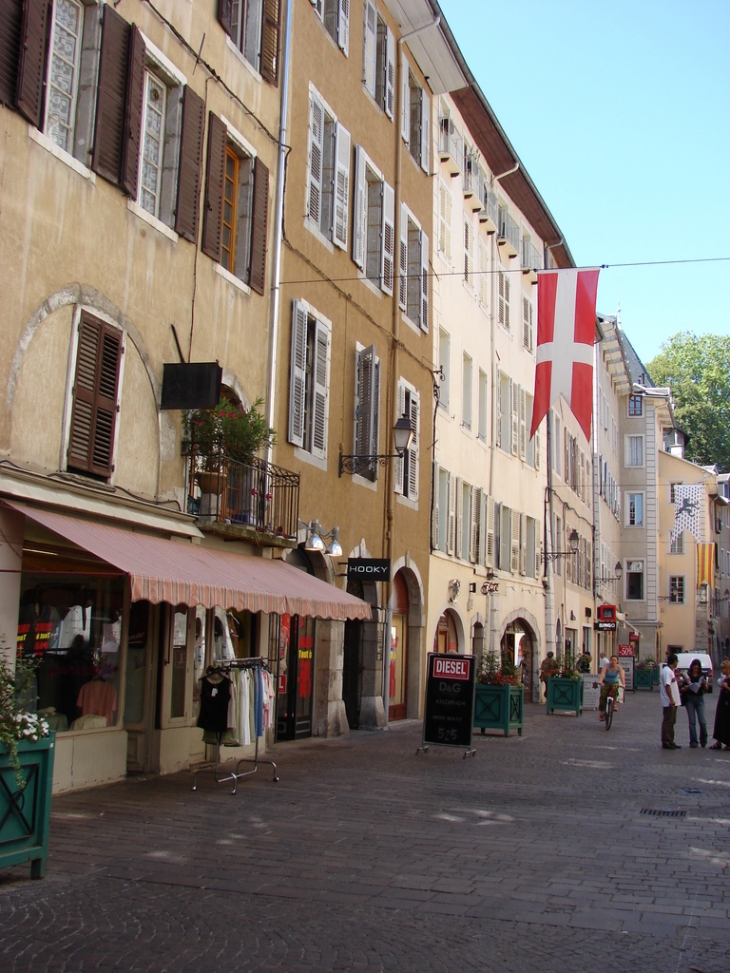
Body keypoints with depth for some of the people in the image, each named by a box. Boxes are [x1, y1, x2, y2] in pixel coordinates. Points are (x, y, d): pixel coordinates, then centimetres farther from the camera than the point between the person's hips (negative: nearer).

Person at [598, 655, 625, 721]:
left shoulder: (619, 667, -17)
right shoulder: (606, 666, -19)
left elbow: (622, 676, -32)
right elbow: (602, 674, -35)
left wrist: (623, 684, -49)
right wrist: (600, 681, -53)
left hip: (614, 683, 0)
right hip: (606, 683, 0)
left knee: (615, 689, -34)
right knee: (603, 696, -16)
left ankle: (614, 703, -17)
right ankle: (602, 711, 1)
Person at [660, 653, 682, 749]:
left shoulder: (670, 671, 16)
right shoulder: (667, 671, -17)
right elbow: (667, 685, -24)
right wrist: (671, 699, -27)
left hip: (672, 702, 11)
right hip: (669, 702, -11)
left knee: (671, 722, 15)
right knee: (667, 722, -5)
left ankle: (670, 741, 21)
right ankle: (666, 742, -2)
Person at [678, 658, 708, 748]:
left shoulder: (702, 676, 7)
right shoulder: (687, 676, 1)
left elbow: (706, 690, 9)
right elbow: (681, 689, -1)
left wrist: (705, 684, -11)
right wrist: (687, 687, -21)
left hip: (699, 699, 1)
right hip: (689, 699, -1)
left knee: (702, 721, -6)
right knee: (692, 722, -2)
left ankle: (703, 739, 17)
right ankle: (693, 742, 3)